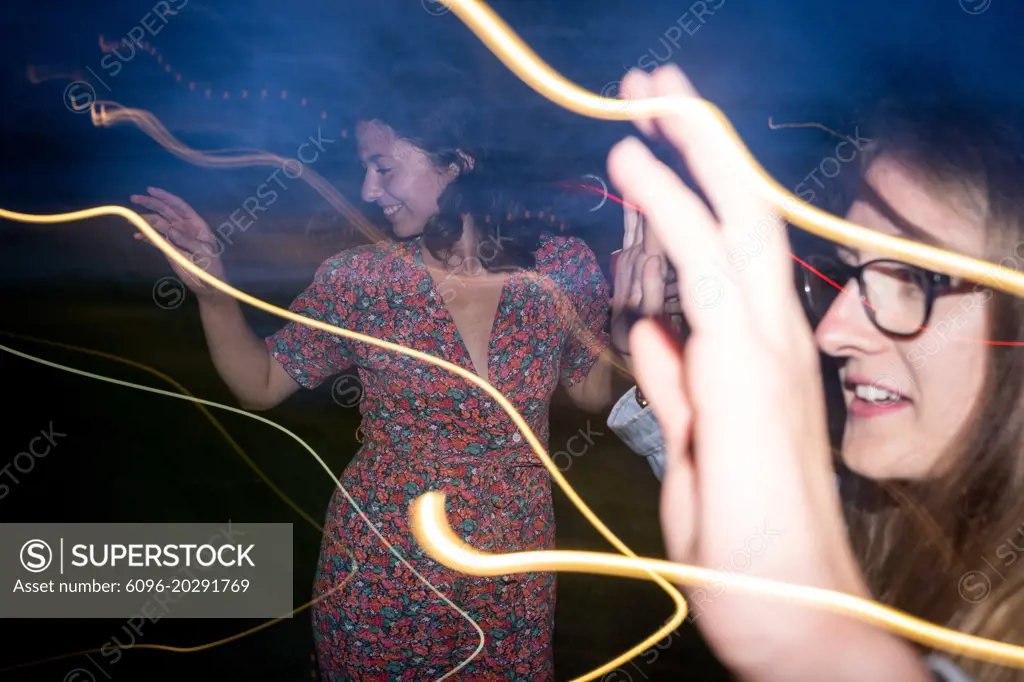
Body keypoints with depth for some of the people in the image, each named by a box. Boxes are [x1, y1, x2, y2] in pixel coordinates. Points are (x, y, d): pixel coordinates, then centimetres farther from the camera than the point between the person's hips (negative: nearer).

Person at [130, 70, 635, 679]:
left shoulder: (562, 268, -11)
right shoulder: (359, 281, -11)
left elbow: (596, 391, 2)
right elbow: (262, 385, -2)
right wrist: (213, 292, -16)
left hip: (513, 570, 1)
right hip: (381, 568, 0)